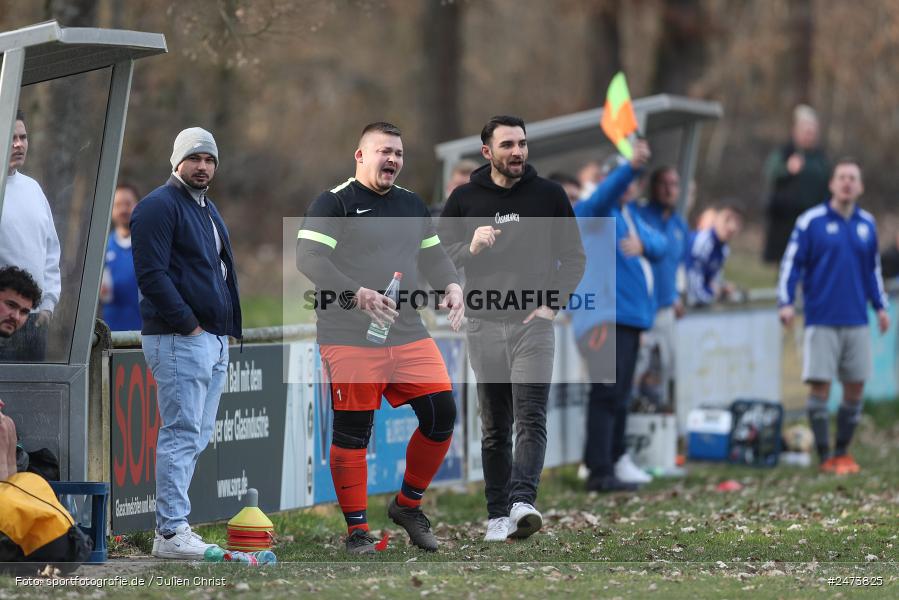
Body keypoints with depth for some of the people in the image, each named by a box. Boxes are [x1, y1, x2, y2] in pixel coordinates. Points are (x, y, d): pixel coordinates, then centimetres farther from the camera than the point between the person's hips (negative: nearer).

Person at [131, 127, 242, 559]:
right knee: (182, 435, -11)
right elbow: (152, 275, -16)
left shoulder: (208, 210, 21)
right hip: (179, 340, -10)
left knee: (196, 438, 10)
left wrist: (228, 328, 16)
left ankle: (172, 523, 14)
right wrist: (188, 325, -17)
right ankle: (170, 532, -11)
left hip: (215, 340, 10)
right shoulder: (160, 206, -8)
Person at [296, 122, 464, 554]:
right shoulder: (334, 203, -5)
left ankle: (408, 505, 18)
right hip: (348, 337, -6)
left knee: (442, 413, -1)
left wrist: (451, 286, 2)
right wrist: (357, 294, -26)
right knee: (352, 432, -3)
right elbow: (308, 258, -15)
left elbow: (433, 256, 24)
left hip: (407, 335, 6)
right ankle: (357, 531, 8)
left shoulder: (412, 205, 16)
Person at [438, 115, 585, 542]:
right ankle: (497, 515, 11)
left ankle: (523, 502, -28)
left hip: (533, 323, -2)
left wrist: (552, 305, -4)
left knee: (530, 420, -15)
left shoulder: (549, 195, 4)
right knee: (494, 429, 6)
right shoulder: (465, 198, 6)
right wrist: (470, 247, -14)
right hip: (484, 326, 2)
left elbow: (574, 258, 9)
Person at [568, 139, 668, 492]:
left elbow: (660, 245, 6)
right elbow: (605, 194, -25)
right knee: (607, 393, -13)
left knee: (620, 395, 15)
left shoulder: (632, 216, 21)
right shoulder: (594, 213, -2)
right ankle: (600, 472, -15)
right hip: (604, 316, -9)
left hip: (630, 316, 9)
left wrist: (642, 243, -18)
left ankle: (614, 460, 23)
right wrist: (631, 166, -41)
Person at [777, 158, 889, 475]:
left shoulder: (867, 224, 11)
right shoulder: (811, 221, -3)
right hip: (822, 321, -4)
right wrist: (786, 302, -12)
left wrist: (881, 306, 17)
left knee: (855, 387, 4)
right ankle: (825, 457, 0)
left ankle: (843, 452, 15)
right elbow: (791, 262, -2)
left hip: (857, 321, 4)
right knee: (819, 386, -7)